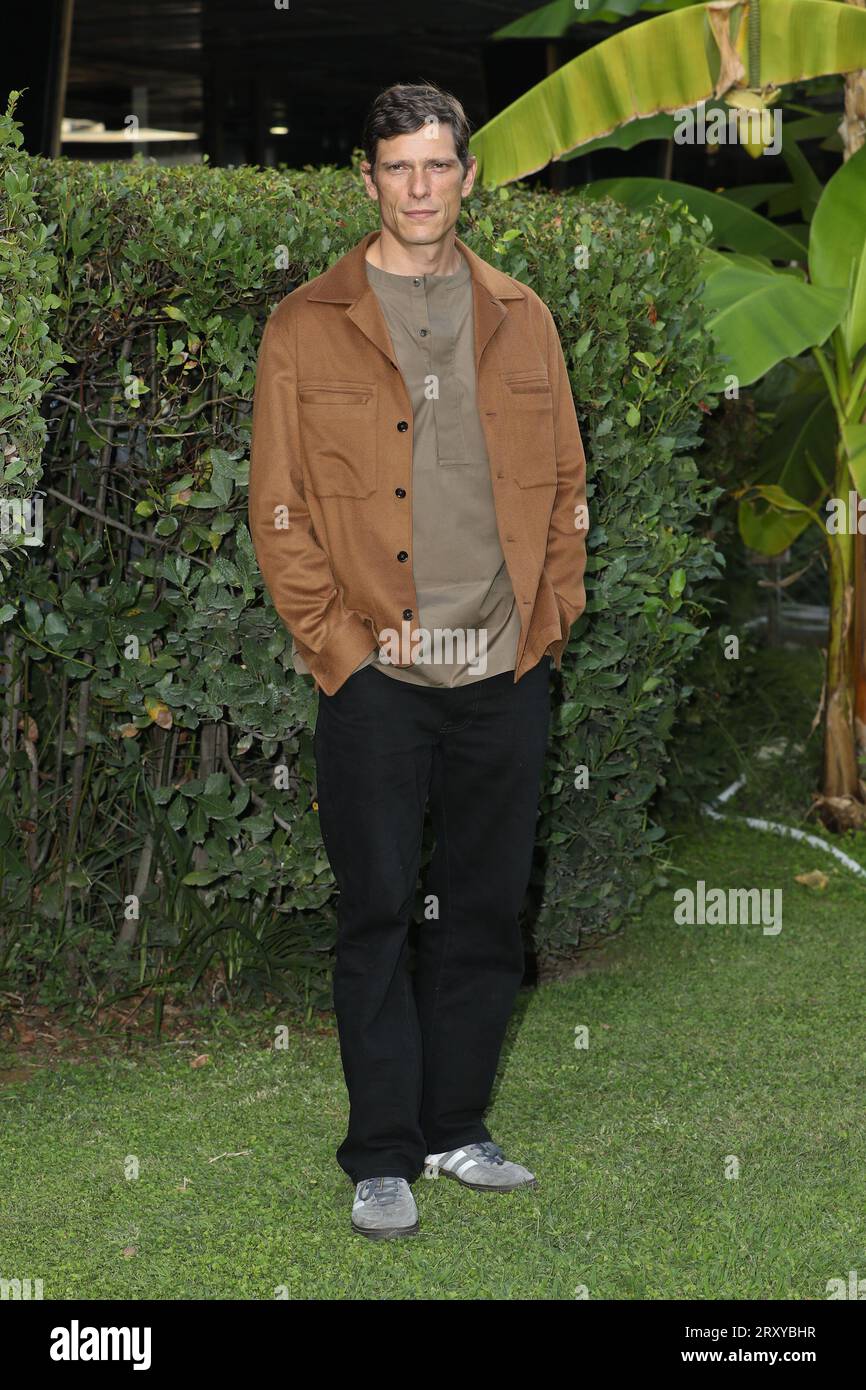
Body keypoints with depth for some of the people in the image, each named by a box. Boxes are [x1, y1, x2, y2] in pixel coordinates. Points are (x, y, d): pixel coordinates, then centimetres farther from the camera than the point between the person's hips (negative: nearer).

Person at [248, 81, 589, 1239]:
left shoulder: (521, 320, 11)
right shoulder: (306, 328, 0)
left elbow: (566, 482, 13)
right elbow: (277, 507, -2)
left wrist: (553, 613, 2)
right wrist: (339, 643, -9)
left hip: (508, 676, 3)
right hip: (378, 679, -3)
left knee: (487, 913, 9)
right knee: (377, 915, -1)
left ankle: (457, 1130, 23)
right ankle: (383, 1155, 9)